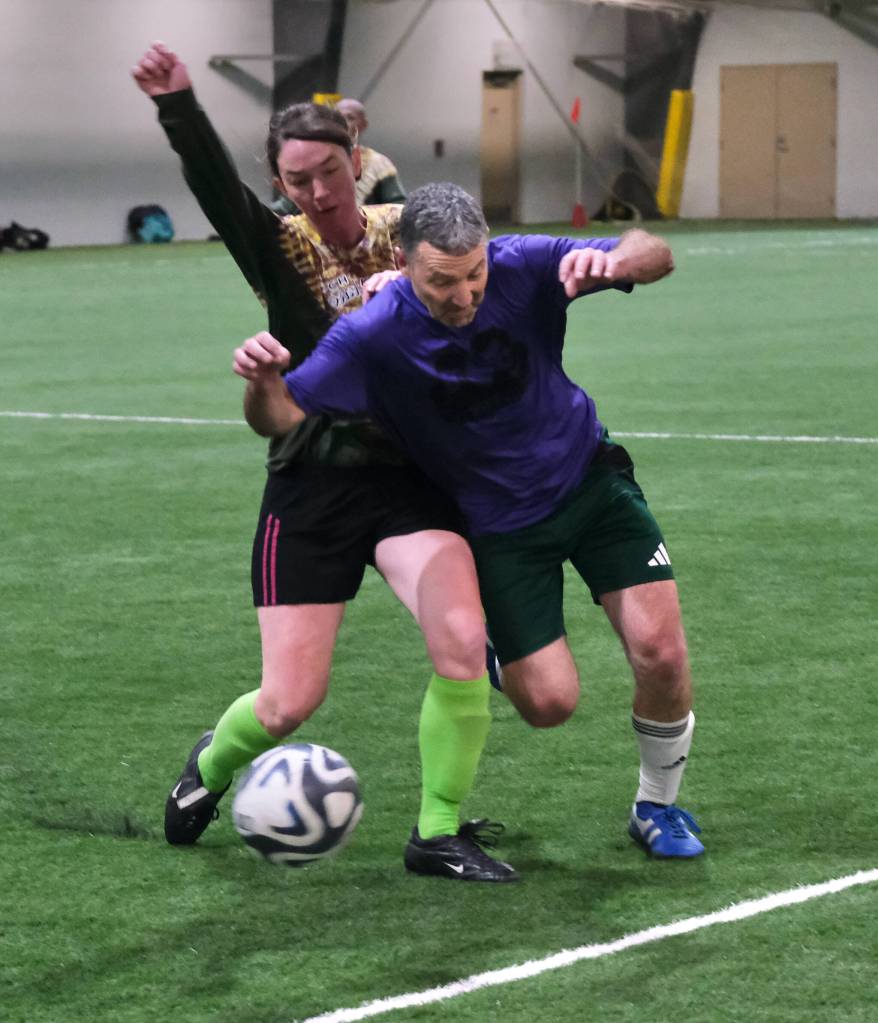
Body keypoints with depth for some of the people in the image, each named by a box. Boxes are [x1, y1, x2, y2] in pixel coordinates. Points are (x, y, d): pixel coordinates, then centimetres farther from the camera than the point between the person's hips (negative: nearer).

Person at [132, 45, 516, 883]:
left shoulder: (407, 233, 3)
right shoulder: (280, 251, -5)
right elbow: (216, 188, -22)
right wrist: (177, 105, -41)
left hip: (408, 478, 2)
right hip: (310, 490, -2)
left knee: (463, 644, -22)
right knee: (289, 702, -3)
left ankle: (440, 832, -2)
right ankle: (211, 766, 33)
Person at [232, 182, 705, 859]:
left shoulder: (522, 267, -19)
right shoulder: (373, 335, -23)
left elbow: (655, 256, -15)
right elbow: (282, 417, -23)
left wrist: (613, 260, -39)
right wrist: (264, 381, -47)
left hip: (589, 476, 1)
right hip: (498, 521, -1)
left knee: (659, 648, -14)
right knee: (548, 702, -9)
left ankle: (658, 804, 13)